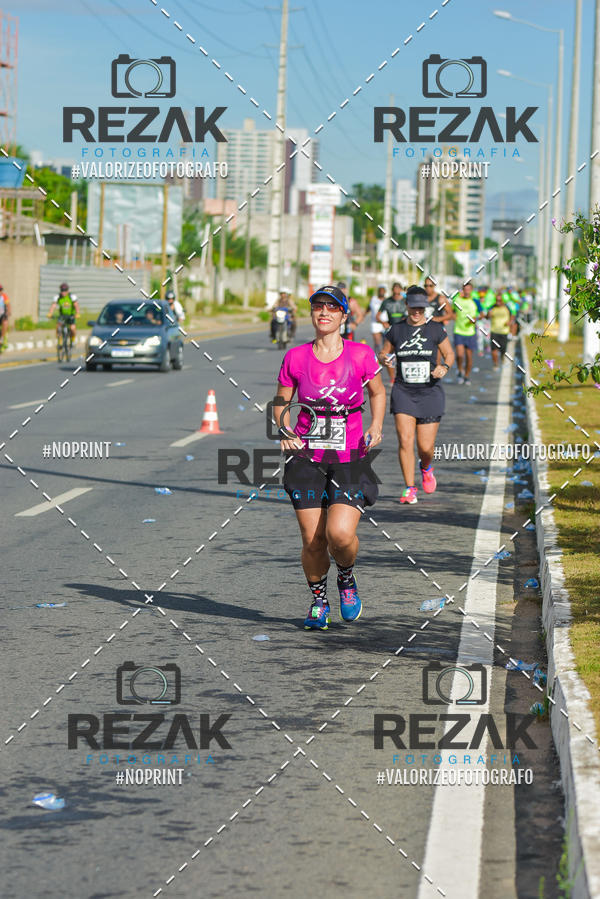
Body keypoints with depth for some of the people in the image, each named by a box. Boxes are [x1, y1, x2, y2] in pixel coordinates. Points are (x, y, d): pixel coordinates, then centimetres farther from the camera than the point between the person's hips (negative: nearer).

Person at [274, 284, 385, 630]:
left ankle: (347, 579, 17)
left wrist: (376, 427, -2)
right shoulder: (296, 358, -1)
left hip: (350, 459, -1)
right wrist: (285, 430, -8)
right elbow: (281, 402, 11)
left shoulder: (361, 355, -3)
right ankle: (319, 600, 25)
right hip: (307, 456, 1)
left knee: (340, 534, -17)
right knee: (312, 541, -2)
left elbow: (378, 392, 14)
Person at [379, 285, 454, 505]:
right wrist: (384, 360, -9)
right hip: (403, 391, 1)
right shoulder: (396, 330, 3)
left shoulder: (436, 329, 0)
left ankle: (426, 467, 36)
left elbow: (450, 354, 9)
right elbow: (383, 353, 14)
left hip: (430, 392, -1)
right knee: (405, 440, -13)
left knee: (426, 447, -1)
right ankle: (410, 489, -3)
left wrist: (444, 367, -12)